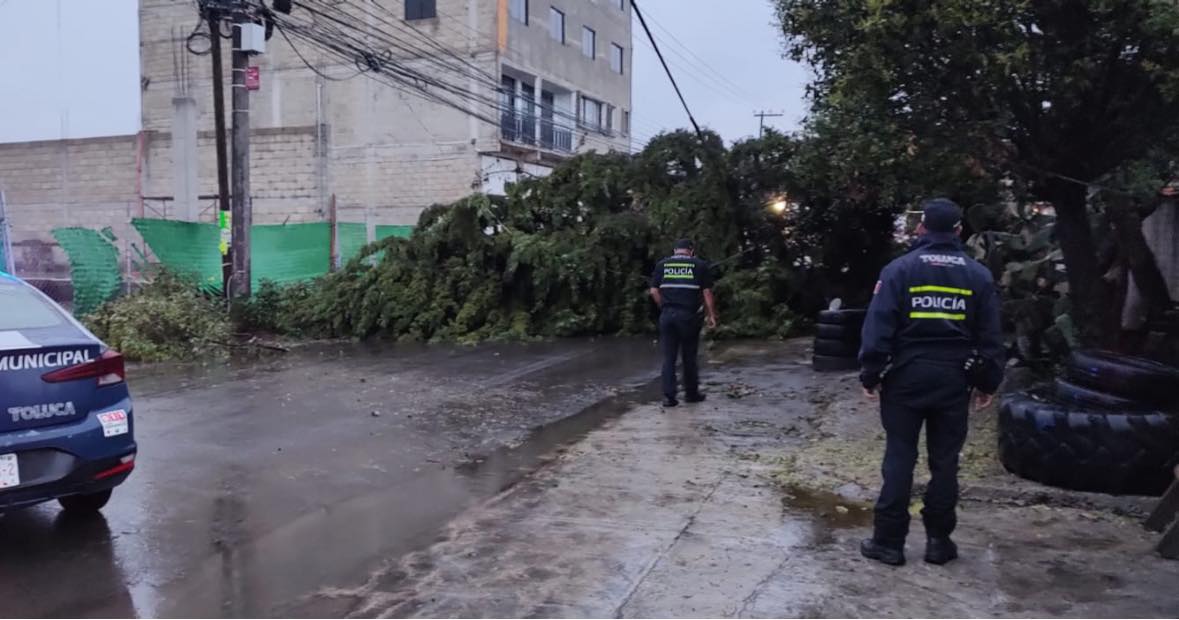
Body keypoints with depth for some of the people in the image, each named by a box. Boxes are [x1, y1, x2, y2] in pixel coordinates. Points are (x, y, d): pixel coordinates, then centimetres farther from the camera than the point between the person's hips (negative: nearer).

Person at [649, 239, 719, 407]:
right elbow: (707, 292, 0)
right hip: (689, 316, -1)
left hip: (667, 315, 2)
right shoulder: (700, 265, 3)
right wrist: (711, 315, 6)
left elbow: (654, 291, 4)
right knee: (689, 357, 10)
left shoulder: (662, 265, 8)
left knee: (669, 357, 5)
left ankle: (668, 396, 2)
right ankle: (691, 393, 20)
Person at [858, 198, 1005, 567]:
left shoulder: (900, 269, -5)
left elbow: (879, 326, -9)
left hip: (906, 376, -2)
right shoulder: (978, 274, 5)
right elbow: (990, 336, 7)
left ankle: (889, 540, 6)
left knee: (899, 458, 3)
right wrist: (988, 382, 14)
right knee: (945, 461, 10)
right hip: (953, 380, 2)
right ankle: (938, 540, 17)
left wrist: (870, 374, -4)